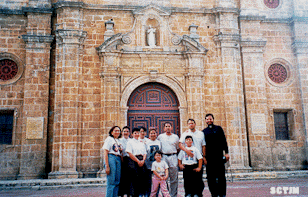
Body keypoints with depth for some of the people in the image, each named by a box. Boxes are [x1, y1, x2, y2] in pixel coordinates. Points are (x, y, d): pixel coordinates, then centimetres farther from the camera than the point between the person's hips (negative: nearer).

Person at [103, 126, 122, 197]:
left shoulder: (118, 141, 21)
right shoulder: (109, 139, 1)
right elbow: (105, 153, -6)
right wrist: (107, 166, -14)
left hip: (118, 160, 7)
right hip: (111, 158, -7)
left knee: (117, 182, 6)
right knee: (111, 182, -8)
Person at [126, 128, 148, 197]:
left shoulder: (142, 143, 18)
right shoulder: (130, 142, 3)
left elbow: (145, 153, 14)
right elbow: (130, 154, -7)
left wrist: (143, 160, -5)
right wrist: (138, 161, -12)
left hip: (142, 162, 5)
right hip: (133, 161, -5)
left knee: (143, 177, -1)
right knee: (134, 179, -7)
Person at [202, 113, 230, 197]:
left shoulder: (218, 128, 9)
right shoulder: (204, 131, 12)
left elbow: (224, 141, 5)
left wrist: (226, 153, -3)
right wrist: (204, 156, 2)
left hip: (219, 156, -1)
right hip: (209, 157, 1)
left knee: (221, 176, 1)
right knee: (211, 177, 2)